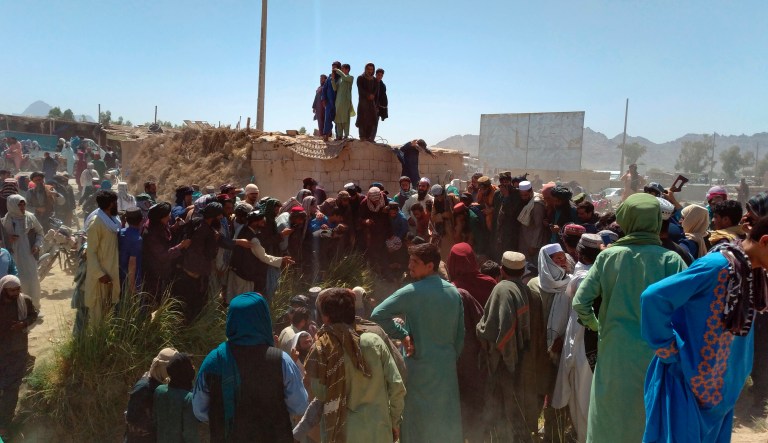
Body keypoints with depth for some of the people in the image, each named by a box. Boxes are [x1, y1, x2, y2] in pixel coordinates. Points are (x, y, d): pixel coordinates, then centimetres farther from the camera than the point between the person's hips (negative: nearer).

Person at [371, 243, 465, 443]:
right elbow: (460, 334, 10)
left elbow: (377, 315, -19)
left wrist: (403, 334, -10)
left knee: (419, 426, 7)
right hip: (447, 367, 6)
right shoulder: (454, 292, 5)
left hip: (420, 368, -5)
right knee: (447, 423, 16)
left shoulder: (412, 292, -14)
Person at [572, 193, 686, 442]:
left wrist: (595, 325, 10)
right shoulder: (671, 260, -9)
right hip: (657, 355, 0)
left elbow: (580, 303, -8)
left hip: (615, 354, 0)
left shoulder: (608, 256, -7)